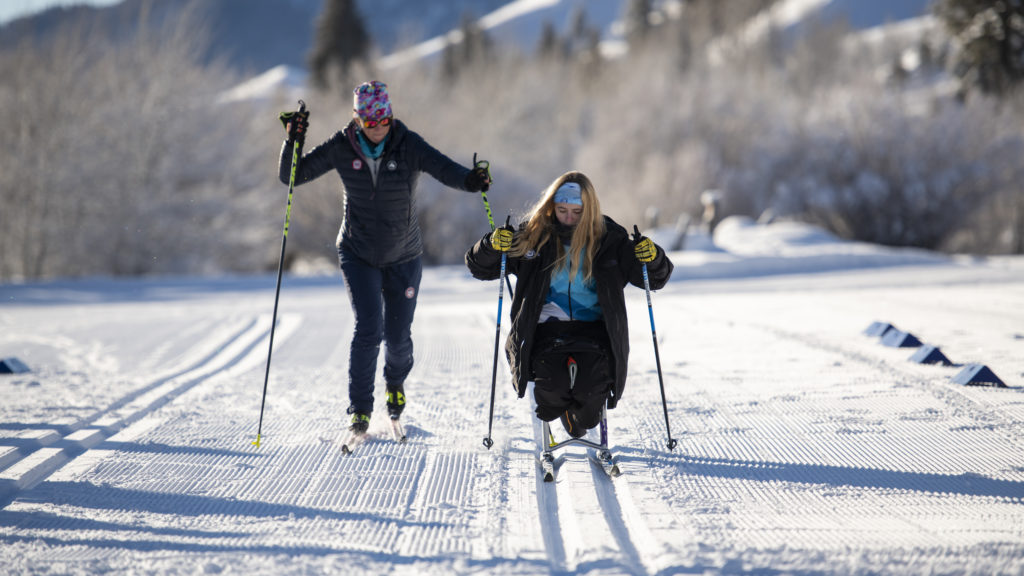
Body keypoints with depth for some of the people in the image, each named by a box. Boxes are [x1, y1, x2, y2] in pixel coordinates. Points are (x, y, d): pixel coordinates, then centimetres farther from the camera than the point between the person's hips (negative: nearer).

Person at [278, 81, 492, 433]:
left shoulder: (408, 146, -14)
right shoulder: (342, 148, -11)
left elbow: (445, 169, -28)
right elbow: (292, 176, -9)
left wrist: (470, 180, -49)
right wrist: (293, 142, -27)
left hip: (403, 257, 0)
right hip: (358, 254, 0)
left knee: (398, 336, 5)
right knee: (368, 328, -16)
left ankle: (396, 382, 41)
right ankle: (360, 408, -2)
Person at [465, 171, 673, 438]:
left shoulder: (609, 239, 5)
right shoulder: (533, 237, 3)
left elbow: (656, 278, 11)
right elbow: (479, 267, 8)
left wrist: (653, 258, -12)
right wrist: (492, 245, -14)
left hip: (594, 329, 0)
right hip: (545, 329, 0)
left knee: (591, 384, -28)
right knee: (552, 384, -29)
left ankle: (583, 415, 11)